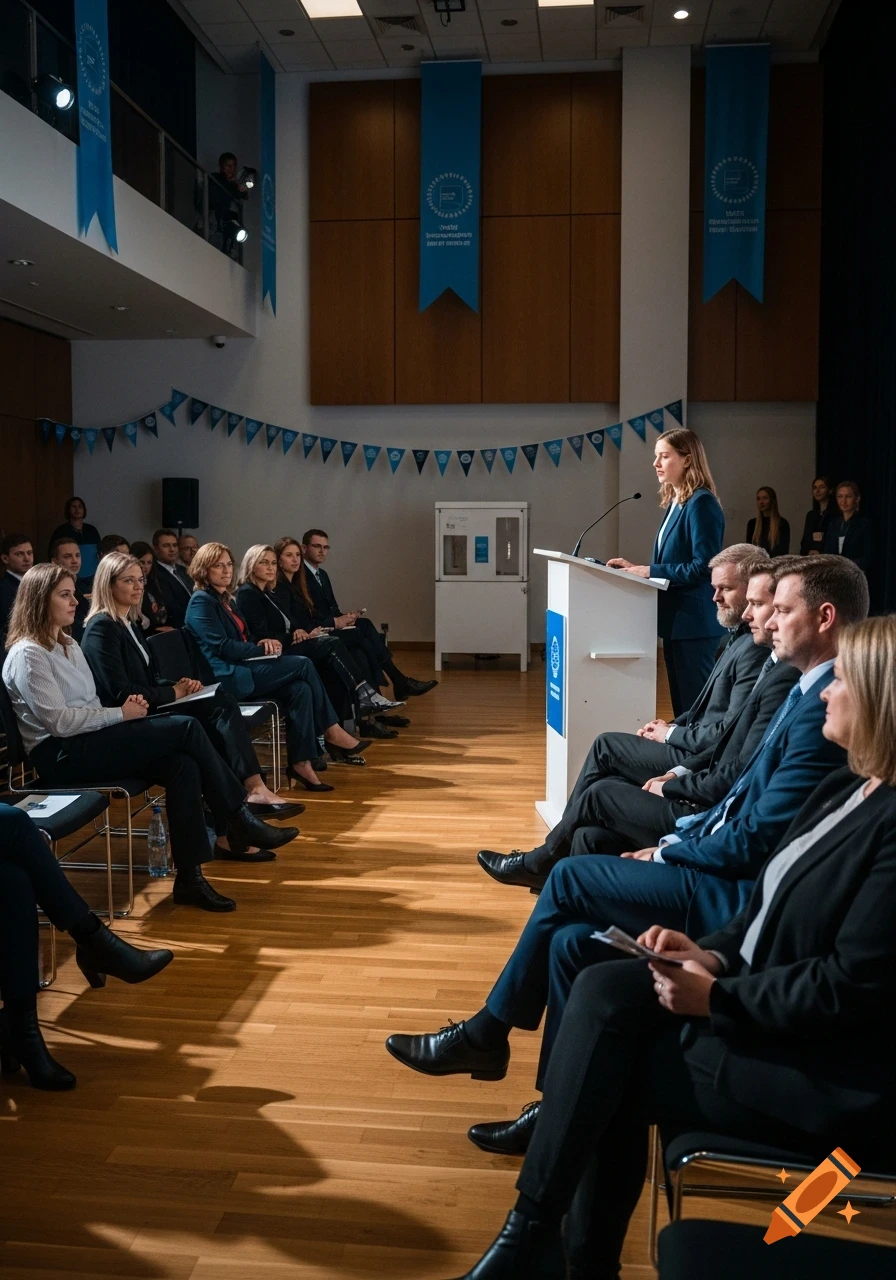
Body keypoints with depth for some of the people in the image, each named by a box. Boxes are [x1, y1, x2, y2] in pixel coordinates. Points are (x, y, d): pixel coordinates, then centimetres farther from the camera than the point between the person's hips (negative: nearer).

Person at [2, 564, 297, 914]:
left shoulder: (68, 644, 17)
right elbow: (59, 722, -19)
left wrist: (125, 706, -2)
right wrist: (121, 714, -12)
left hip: (88, 741, 9)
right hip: (61, 755, -9)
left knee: (182, 764, -19)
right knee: (186, 728, -20)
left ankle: (189, 876, -17)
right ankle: (240, 820, -8)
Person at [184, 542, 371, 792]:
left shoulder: (225, 599, 21)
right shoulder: (201, 601, -7)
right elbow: (221, 646, -15)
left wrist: (262, 644, 0)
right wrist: (261, 649, -10)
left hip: (241, 670, 9)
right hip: (228, 678, -8)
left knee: (300, 689, -18)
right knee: (303, 665, -17)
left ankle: (300, 763, -18)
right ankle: (332, 732, -7)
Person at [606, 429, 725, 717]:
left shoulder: (701, 503, -14)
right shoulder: (675, 502, 13)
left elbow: (703, 567, -21)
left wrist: (650, 571, -17)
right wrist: (638, 568, 6)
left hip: (694, 622, -9)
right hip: (676, 620, 9)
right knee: (681, 705, 15)